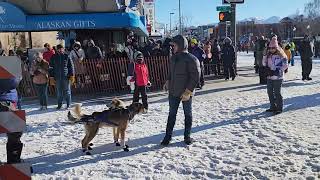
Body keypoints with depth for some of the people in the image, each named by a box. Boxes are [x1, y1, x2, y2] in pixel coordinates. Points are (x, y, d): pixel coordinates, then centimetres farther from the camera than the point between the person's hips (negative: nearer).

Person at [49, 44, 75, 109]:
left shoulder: (67, 56, 1)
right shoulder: (53, 57, 7)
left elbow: (71, 66, 3)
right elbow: (51, 68, 10)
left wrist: (72, 76, -3)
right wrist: (52, 77, 4)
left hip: (66, 77, -2)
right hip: (57, 77, 2)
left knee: (67, 91, 3)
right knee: (59, 92, 7)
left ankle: (68, 105, 13)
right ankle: (59, 105, 18)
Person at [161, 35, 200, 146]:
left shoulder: (192, 59, -16)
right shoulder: (173, 58, 6)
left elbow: (195, 77, -17)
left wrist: (188, 92, -20)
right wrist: (168, 82, 3)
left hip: (186, 94, -6)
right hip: (173, 92, 6)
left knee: (188, 114, 11)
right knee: (172, 114, 13)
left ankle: (187, 136, 25)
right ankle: (168, 136, 23)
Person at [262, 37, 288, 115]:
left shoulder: (281, 55, -9)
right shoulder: (268, 55, 8)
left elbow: (285, 65, -12)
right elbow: (264, 63, 16)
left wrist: (276, 71, -17)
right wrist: (266, 68, -4)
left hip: (278, 77, -6)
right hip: (269, 77, 6)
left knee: (277, 93, -3)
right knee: (270, 92, 12)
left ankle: (279, 108, 9)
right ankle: (273, 107, 25)